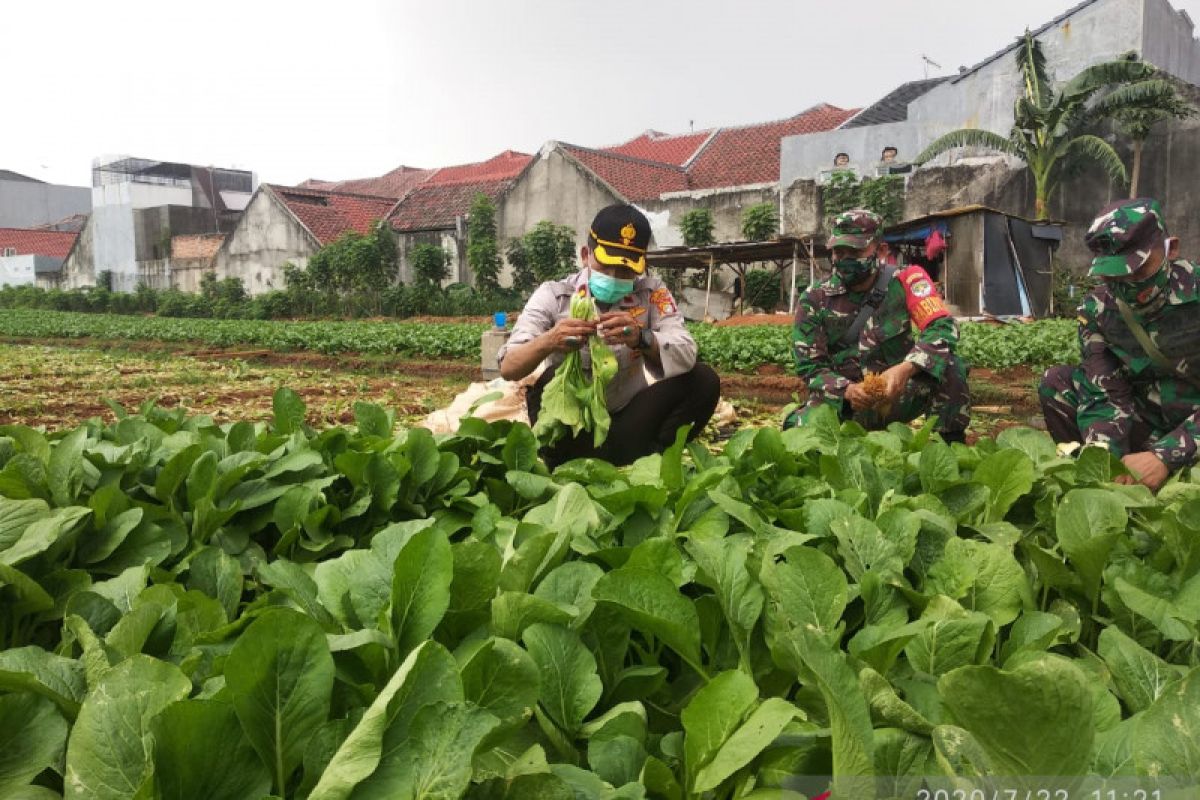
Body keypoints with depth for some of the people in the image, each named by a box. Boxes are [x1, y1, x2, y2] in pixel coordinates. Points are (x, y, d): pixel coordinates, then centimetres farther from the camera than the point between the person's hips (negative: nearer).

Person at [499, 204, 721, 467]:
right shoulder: (553, 295, -8)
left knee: (703, 380, -17)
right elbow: (508, 368, -18)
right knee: (551, 381, -31)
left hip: (627, 422, 2)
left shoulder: (652, 293, -4)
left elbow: (686, 358, -20)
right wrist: (548, 342, -40)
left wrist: (642, 339, -41)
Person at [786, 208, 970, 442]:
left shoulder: (905, 280, -9)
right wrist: (847, 390, -28)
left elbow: (943, 326, -21)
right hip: (842, 400, 1)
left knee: (949, 367, -27)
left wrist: (905, 369, -39)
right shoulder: (814, 300, -7)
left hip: (898, 396, 0)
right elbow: (810, 366, -7)